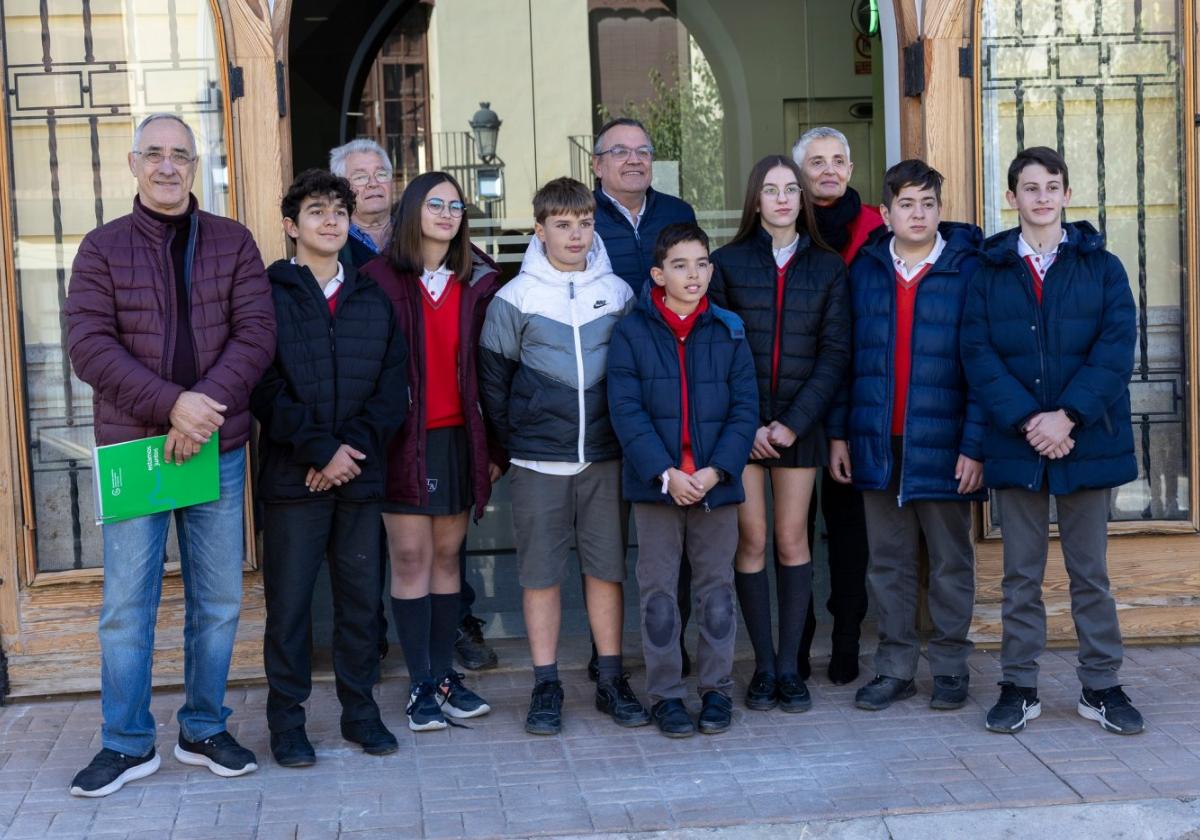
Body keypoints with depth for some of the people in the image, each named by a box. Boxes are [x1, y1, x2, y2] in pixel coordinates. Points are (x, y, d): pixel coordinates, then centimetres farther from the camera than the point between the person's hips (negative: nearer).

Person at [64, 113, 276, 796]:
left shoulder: (233, 242, 6)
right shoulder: (103, 248, 4)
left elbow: (256, 334, -3)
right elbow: (89, 345, -6)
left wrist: (206, 407, -17)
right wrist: (172, 404, -19)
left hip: (218, 448, 1)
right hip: (132, 447, -1)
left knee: (219, 600, 8)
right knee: (127, 604, 2)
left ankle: (204, 731, 23)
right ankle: (128, 745, 15)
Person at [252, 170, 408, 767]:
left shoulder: (373, 299, 12)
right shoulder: (268, 293, 0)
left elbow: (393, 386, 6)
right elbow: (265, 388, -9)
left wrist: (354, 447, -9)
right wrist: (321, 449, -14)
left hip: (360, 472, 4)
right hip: (292, 474, -3)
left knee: (361, 595, 9)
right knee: (289, 600, 2)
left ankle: (360, 709, 22)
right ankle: (286, 719, 14)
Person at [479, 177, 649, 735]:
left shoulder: (618, 292, 5)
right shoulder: (515, 298, -1)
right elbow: (492, 377, 4)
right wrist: (513, 438, 1)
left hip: (605, 458, 2)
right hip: (537, 463, -2)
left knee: (607, 567, 7)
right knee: (541, 572, 3)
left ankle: (611, 681, 19)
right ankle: (546, 687, 13)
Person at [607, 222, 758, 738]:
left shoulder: (728, 332, 3)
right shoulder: (632, 332, -2)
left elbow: (745, 409, 0)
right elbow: (626, 411, -7)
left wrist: (715, 470, -12)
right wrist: (665, 473, -16)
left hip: (717, 483, 2)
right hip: (655, 484, -1)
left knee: (716, 588, 10)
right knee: (659, 592, 5)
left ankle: (717, 688, 22)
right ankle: (665, 694, 16)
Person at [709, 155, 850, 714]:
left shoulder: (827, 268, 6)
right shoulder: (728, 263, 3)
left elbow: (834, 352, 1)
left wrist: (795, 422, -9)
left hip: (799, 424, 1)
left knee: (792, 540, 2)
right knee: (751, 541, 0)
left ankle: (790, 665, 11)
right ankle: (763, 666, 10)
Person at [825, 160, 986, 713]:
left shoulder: (968, 270, -3)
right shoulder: (864, 270, 7)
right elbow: (844, 356, 10)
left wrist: (974, 443, -13)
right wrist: (838, 432, 5)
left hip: (942, 444, -3)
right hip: (877, 443, 3)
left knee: (950, 560, 8)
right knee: (887, 561, 9)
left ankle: (950, 667, 21)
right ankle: (895, 668, 20)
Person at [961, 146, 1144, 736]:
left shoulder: (1101, 267, 5)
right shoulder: (989, 273, 6)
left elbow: (1116, 349, -5)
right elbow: (978, 355, -3)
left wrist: (1067, 416, -16)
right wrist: (1025, 420, -15)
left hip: (1087, 439, 0)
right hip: (1015, 444, 0)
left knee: (1090, 571, 8)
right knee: (1021, 574, 7)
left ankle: (1101, 686, 18)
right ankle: (1018, 686, 15)